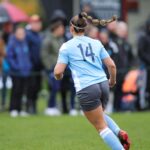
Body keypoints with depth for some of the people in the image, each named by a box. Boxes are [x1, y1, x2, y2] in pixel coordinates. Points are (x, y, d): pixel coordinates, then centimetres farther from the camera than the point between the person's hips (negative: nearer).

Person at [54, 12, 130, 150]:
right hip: (103, 85, 5)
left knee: (101, 126, 2)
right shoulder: (96, 43, 11)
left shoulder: (67, 47, -1)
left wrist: (58, 76, 18)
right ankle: (119, 133, 7)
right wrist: (112, 80, 27)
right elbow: (111, 65, 8)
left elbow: (58, 72, -6)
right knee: (100, 116, 31)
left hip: (86, 89, -5)